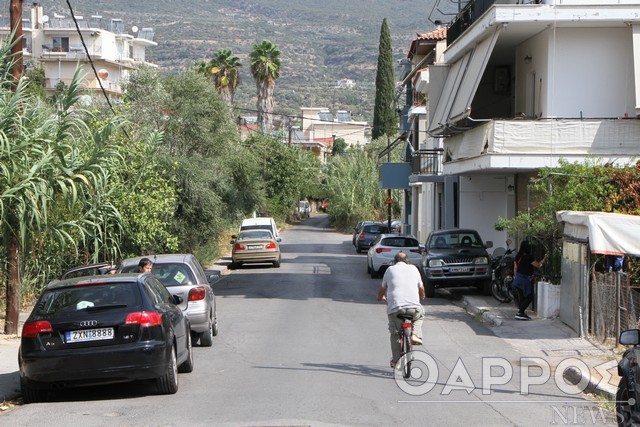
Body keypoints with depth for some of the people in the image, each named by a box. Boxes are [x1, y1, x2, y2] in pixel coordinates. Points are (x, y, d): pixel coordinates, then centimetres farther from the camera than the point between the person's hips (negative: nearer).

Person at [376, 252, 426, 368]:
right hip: (414, 306, 1)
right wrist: (422, 297, 54)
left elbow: (383, 288, 29)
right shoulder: (413, 268, 21)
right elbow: (421, 288, 32)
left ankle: (395, 361, 13)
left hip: (395, 307, -1)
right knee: (419, 315, 34)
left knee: (395, 334, 16)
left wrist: (380, 297, 51)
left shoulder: (390, 269, 18)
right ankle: (416, 335, 11)